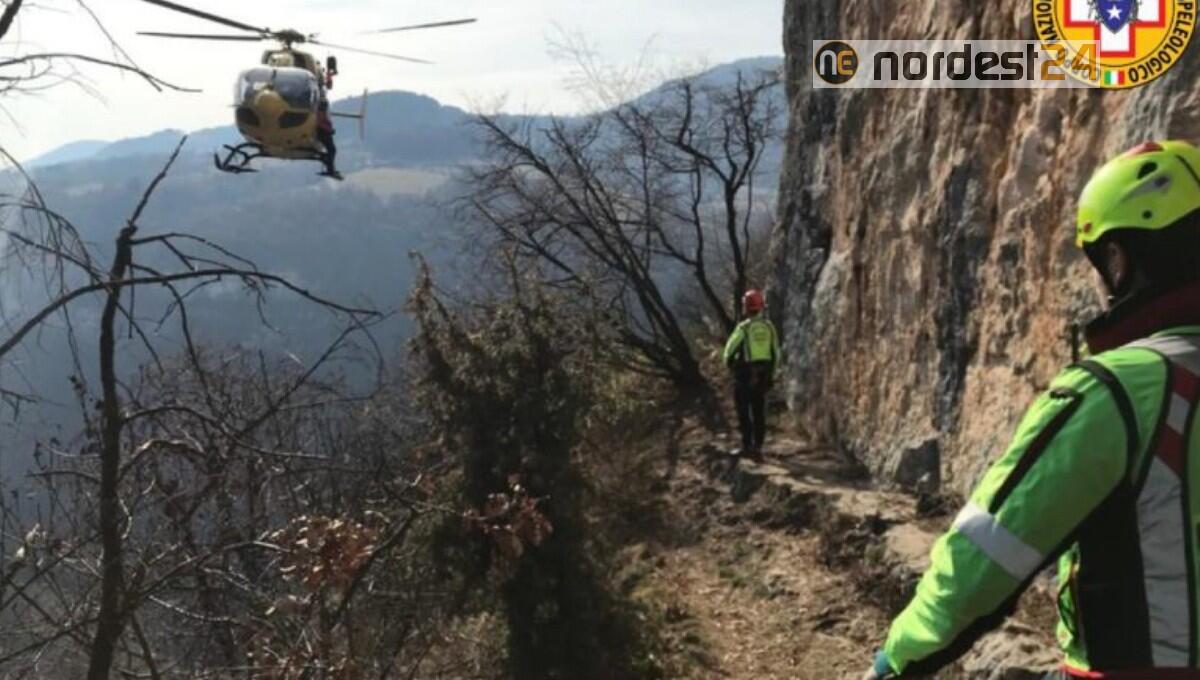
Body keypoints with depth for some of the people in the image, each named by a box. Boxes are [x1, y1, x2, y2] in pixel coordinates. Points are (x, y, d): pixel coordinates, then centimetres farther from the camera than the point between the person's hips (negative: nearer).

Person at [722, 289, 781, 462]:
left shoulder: (743, 328, -12)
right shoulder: (769, 327, 4)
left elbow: (729, 351, -9)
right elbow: (775, 354, 8)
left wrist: (730, 365, 11)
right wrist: (771, 375, 16)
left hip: (745, 375, -5)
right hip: (763, 375, 5)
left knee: (744, 412, 3)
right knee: (759, 413, 9)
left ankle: (747, 446, 3)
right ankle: (757, 447, 10)